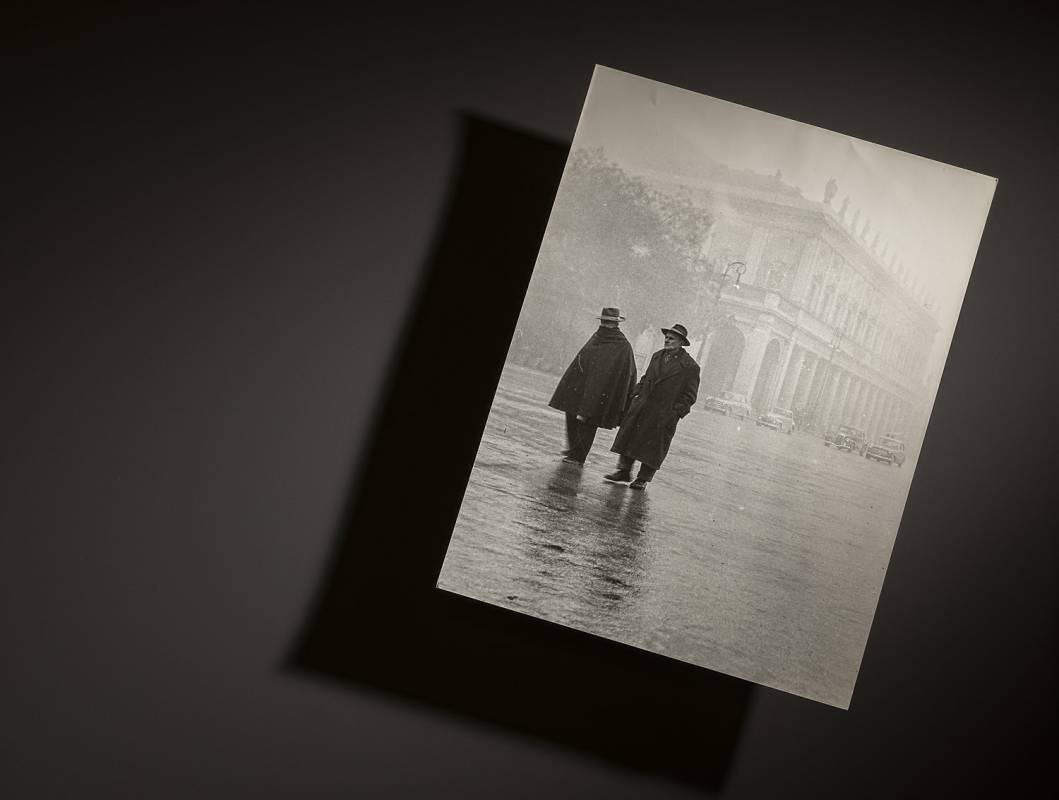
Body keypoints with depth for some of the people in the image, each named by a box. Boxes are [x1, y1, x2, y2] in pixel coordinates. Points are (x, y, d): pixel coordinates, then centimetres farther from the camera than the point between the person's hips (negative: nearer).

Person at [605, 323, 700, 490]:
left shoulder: (690, 366, -6)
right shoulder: (657, 356, 13)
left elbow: (690, 395, -5)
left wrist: (677, 412, -12)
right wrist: (636, 395, 9)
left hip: (665, 414, -6)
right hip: (642, 407, 6)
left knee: (652, 446, 0)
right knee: (629, 437, 6)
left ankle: (643, 479, 11)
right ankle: (624, 470, 18)